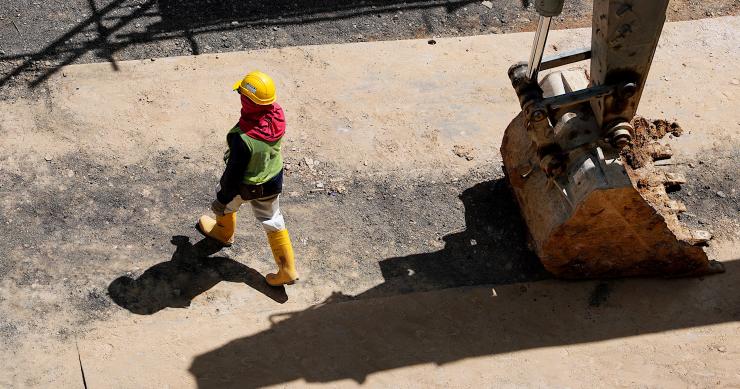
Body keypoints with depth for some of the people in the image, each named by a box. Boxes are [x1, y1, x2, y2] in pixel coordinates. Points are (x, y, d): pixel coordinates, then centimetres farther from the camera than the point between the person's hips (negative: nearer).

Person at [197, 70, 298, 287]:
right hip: (274, 180, 5)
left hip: (246, 187, -5)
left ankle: (224, 232, 61)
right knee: (272, 221, 23)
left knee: (224, 200, 30)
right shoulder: (277, 114, -21)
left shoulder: (242, 138, -41)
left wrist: (224, 196, -7)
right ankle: (287, 270, 30)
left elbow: (235, 172, -26)